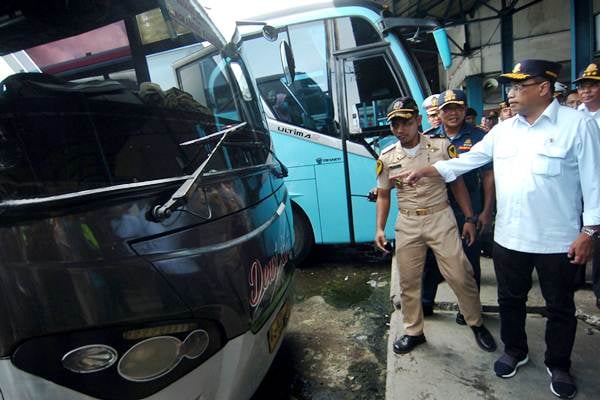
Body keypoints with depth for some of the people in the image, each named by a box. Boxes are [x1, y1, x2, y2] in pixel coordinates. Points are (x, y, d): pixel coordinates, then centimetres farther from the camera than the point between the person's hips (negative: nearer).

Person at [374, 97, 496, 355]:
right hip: (407, 224, 2)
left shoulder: (442, 146, -4)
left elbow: (457, 183, 3)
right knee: (408, 281, 9)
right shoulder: (387, 157, 0)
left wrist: (469, 219, 0)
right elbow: (383, 195, 7)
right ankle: (413, 332, 29)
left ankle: (477, 324, 30)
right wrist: (380, 228, -1)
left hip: (441, 219, -1)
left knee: (460, 276, 3)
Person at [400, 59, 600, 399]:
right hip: (509, 238, 4)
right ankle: (515, 351, 40)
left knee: (560, 307, 14)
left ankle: (558, 365, 36)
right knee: (510, 299, 18)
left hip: (558, 240, -4)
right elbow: (466, 161, 8)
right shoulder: (503, 130, 6)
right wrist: (423, 172, 2)